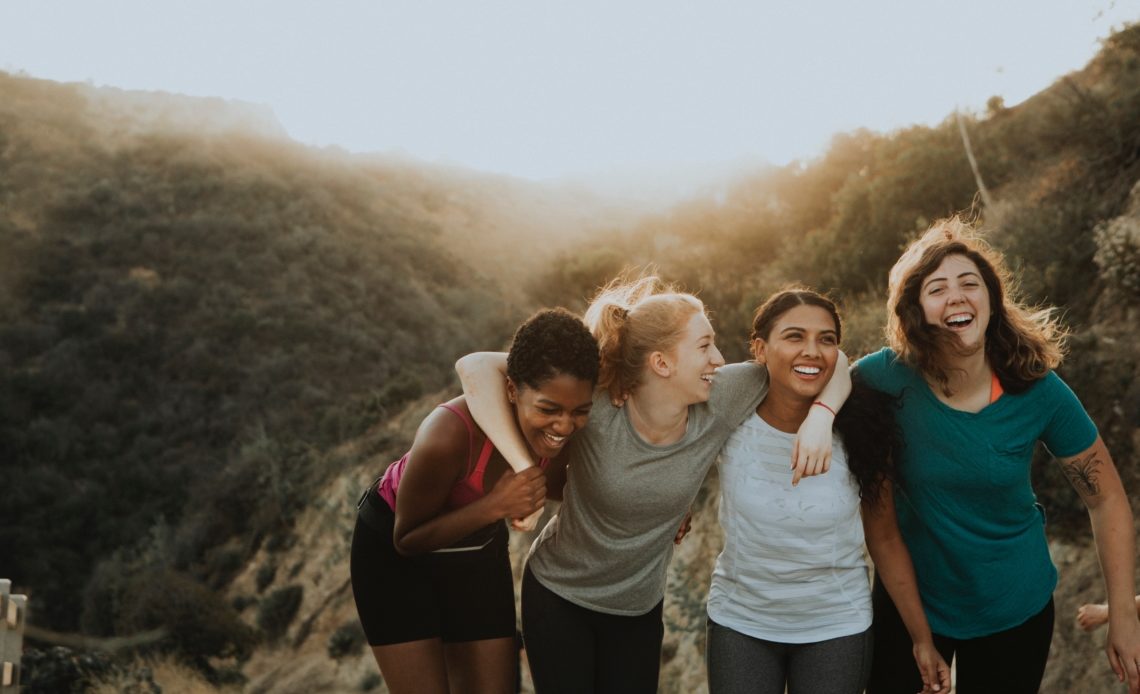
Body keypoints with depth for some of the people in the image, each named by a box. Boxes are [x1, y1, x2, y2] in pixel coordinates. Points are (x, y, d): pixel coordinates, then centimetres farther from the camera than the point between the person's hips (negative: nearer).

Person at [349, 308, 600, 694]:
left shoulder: (563, 428, -22)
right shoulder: (450, 434, -39)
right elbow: (407, 539, -24)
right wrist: (495, 505, -38)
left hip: (479, 550, 5)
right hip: (394, 553, -5)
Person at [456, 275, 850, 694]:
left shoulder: (718, 402, -18)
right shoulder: (595, 406, -28)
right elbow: (476, 367, -32)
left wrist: (820, 416, -28)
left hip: (640, 609, 3)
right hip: (557, 596, -3)